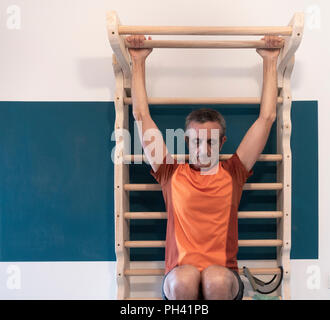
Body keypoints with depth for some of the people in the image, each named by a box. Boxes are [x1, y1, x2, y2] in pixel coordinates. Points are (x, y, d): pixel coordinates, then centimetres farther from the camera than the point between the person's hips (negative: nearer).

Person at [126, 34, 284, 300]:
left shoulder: (232, 174, 11)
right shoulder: (171, 174, 11)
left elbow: (267, 117, 14)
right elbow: (142, 116, 13)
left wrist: (270, 61, 19)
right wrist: (138, 62, 17)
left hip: (223, 278, 0)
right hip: (179, 281, 0)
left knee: (216, 279, -33)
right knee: (185, 278, -34)